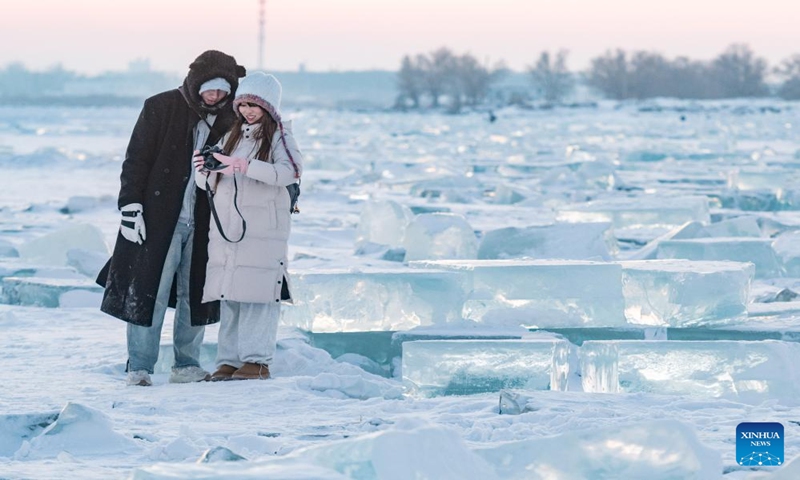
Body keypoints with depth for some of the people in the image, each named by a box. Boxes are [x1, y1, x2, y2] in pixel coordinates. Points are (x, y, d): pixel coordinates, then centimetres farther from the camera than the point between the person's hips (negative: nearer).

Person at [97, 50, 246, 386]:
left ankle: (186, 366, 16)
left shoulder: (227, 120, 6)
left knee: (194, 295, 7)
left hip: (202, 224, 4)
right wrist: (130, 206, -11)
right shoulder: (161, 108, -5)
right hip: (157, 220, -4)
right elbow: (136, 158, -4)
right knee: (148, 294, -5)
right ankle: (139, 369, 0)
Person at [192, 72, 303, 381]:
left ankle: (258, 360, -9)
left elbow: (288, 171, -17)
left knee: (258, 292, -10)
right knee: (228, 295, 3)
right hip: (226, 227, 6)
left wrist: (246, 166, -28)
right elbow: (209, 184, 21)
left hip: (263, 229, -6)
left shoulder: (278, 136, 2)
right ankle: (229, 360, 6)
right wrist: (203, 171, -3)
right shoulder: (232, 136, 20)